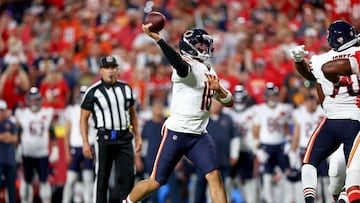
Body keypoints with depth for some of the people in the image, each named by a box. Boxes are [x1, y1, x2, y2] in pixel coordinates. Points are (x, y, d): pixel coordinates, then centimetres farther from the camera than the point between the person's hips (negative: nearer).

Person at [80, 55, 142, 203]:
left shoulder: (126, 88, 10)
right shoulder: (94, 91, -5)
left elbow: (132, 113, 21)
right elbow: (84, 118, -2)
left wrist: (137, 136, 17)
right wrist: (85, 142, -8)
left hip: (124, 137, 4)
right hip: (105, 137, -4)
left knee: (128, 174, -2)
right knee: (102, 176, -1)